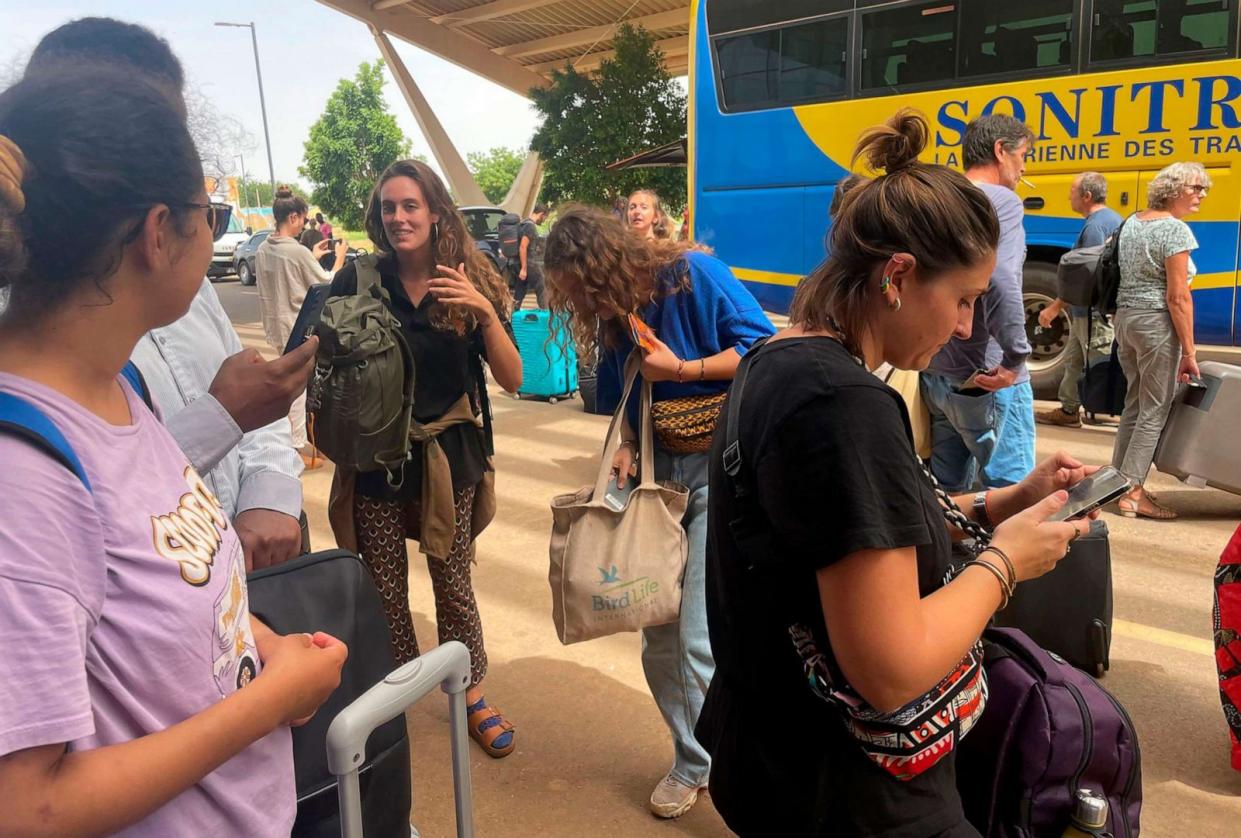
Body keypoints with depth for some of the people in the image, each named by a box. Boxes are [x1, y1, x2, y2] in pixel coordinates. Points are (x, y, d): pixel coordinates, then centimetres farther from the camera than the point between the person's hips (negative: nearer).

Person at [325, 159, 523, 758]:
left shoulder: (469, 281, -4)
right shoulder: (359, 281, -6)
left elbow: (512, 380, -9)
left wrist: (485, 311, -22)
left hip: (450, 456, 1)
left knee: (453, 584, 12)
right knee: (385, 591, 10)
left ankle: (472, 697, 32)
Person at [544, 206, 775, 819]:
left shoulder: (695, 275, -11)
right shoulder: (611, 317, 9)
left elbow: (764, 348, -14)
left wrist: (682, 369, -17)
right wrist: (626, 446, -2)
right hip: (659, 471, 7)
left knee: (701, 640, -10)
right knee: (659, 638, 8)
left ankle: (697, 766, 13)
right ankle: (693, 760, 29)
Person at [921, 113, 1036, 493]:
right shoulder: (1000, 200, -11)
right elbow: (1000, 280, -27)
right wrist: (1015, 357, -20)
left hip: (934, 374, 8)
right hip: (986, 380, -8)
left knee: (947, 490, 18)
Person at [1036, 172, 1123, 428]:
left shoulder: (1095, 225, -20)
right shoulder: (1113, 219, 13)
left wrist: (1055, 307, -21)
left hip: (1094, 312, -11)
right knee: (1074, 361, 19)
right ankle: (1068, 410, 29)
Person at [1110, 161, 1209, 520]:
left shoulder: (1131, 223, 12)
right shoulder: (1174, 229, -13)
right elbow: (1178, 297, -16)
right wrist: (1189, 351, -14)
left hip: (1125, 316, 8)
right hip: (1157, 322, -8)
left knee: (1134, 405, 17)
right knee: (1154, 411, -1)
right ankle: (1133, 493, 2)